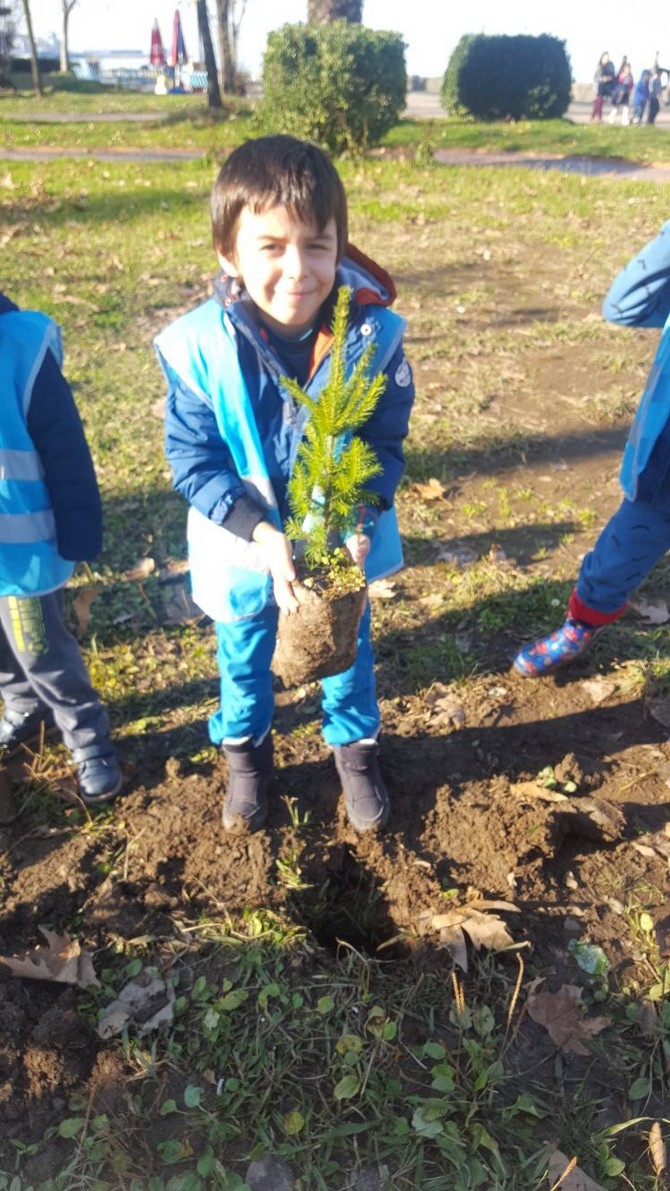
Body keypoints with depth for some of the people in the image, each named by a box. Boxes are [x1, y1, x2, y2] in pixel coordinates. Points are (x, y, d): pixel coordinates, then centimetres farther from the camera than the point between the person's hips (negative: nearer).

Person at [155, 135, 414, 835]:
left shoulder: (373, 334, -19)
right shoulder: (198, 346, -23)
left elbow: (386, 445, -10)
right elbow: (192, 460, -17)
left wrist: (360, 521, -27)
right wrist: (263, 535, -28)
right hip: (242, 548, 0)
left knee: (348, 649, 23)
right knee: (243, 654, 23)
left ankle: (355, 745, 53)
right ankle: (245, 749, 53)